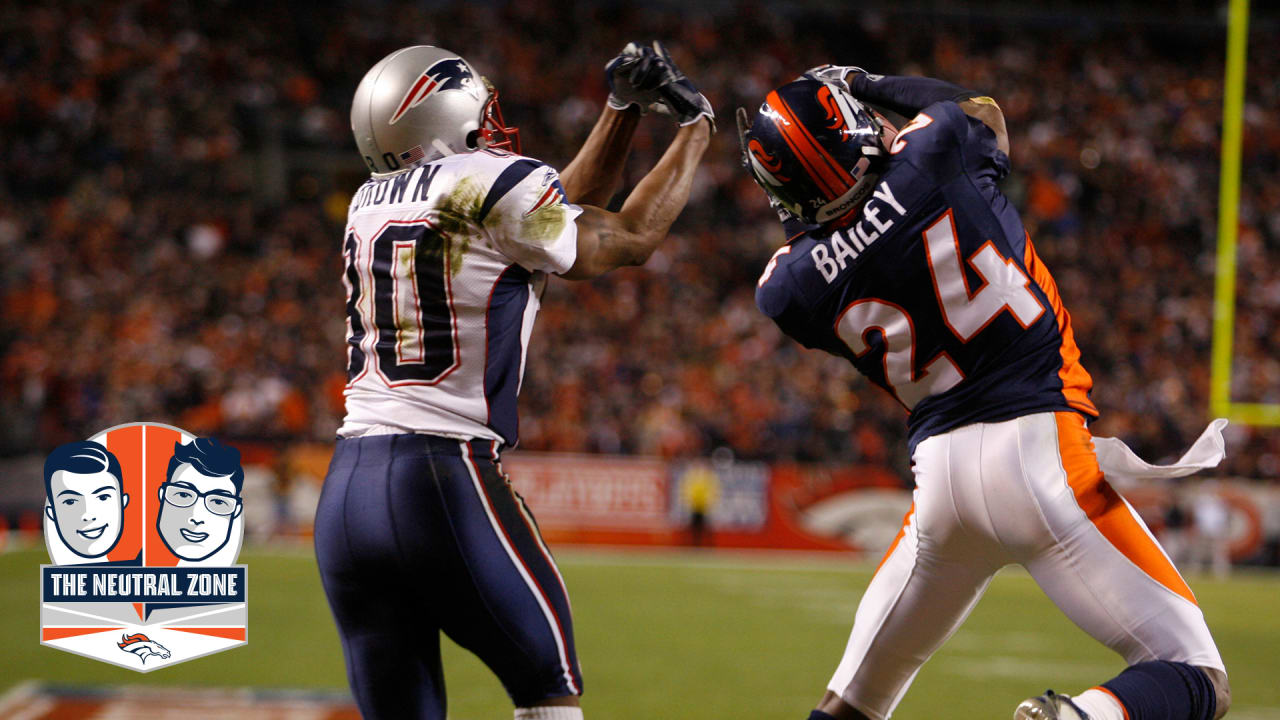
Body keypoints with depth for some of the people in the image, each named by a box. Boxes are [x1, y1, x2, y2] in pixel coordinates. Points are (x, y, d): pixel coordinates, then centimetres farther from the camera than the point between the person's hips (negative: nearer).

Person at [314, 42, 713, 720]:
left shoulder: (371, 202, 17)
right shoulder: (495, 185, -4)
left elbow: (559, 219, 27)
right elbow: (629, 239, 12)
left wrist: (624, 109, 28)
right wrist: (695, 128, 25)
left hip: (344, 488, 6)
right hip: (442, 477, -6)